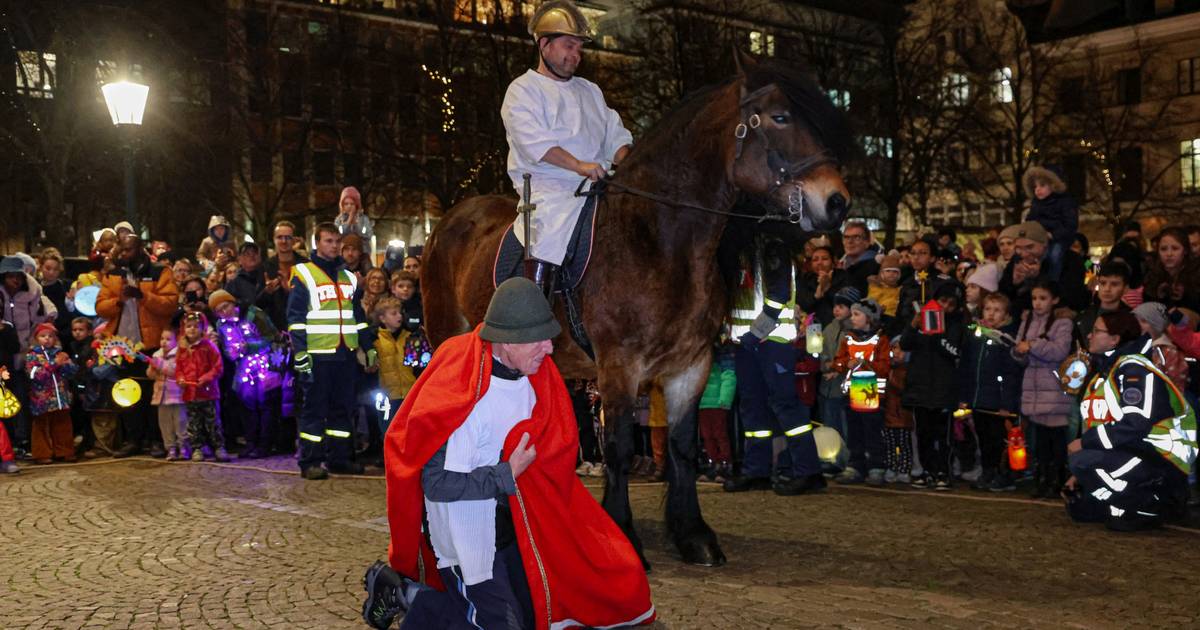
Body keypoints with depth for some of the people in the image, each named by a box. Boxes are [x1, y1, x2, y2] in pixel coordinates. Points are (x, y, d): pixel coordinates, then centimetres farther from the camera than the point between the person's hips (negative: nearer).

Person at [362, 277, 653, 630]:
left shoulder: (531, 372, -7)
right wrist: (508, 475, -24)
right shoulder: (465, 400, -30)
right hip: (466, 536, -8)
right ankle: (400, 592, 12)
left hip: (509, 524, 8)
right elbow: (438, 485, -27)